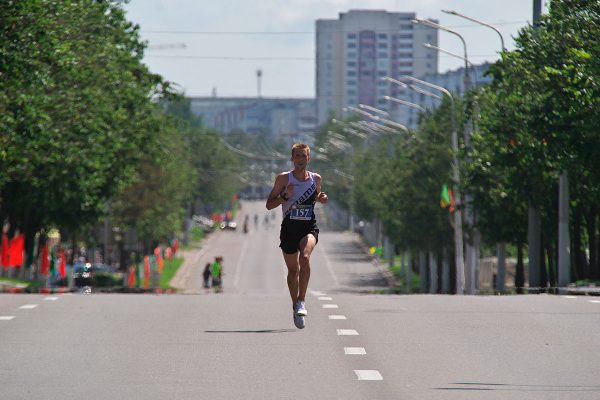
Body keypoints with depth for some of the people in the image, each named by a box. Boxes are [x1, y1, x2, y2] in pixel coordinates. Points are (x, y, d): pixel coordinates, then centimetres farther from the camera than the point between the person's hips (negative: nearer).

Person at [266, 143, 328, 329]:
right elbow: (269, 205, -1)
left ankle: (302, 300, -24)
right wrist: (285, 196, -18)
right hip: (289, 227, 0)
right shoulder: (284, 179, -2)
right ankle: (296, 307, 24)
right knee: (293, 270, 8)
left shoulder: (316, 179, 5)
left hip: (309, 227, 0)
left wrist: (321, 198, 2)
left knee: (305, 256, -28)